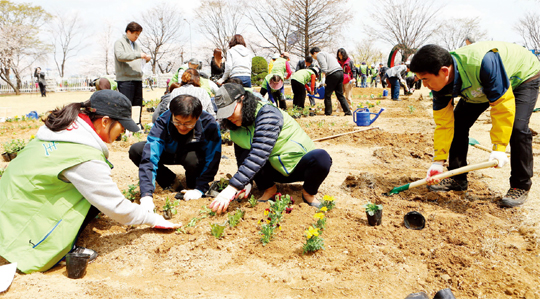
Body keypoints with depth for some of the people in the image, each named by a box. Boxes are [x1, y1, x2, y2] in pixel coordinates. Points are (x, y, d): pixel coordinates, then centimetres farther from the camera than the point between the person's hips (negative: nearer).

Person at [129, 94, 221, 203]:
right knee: (135, 150, -22)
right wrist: (147, 194, -46)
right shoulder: (163, 122, -31)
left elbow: (212, 161, -26)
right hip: (169, 153, 2)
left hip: (195, 154, -2)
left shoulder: (209, 125, -33)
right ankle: (171, 182, -4)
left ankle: (193, 186, -4)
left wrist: (199, 189, -31)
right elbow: (149, 157, -38)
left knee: (192, 158, -39)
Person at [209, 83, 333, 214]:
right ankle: (269, 189, 1)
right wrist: (245, 183, -20)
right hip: (275, 170, 4)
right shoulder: (237, 126, -2)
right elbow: (241, 159, 0)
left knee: (321, 157, -36)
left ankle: (309, 193, -7)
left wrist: (231, 189, -44)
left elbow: (259, 155, -38)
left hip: (299, 165, -4)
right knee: (245, 156, -25)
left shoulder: (267, 113, -26)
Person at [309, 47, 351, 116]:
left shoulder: (319, 55, 1)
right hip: (340, 72, 9)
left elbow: (324, 68, -13)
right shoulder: (326, 54, 31)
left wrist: (322, 80, -11)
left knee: (327, 94, 1)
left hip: (333, 74, -9)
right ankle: (348, 111, 7)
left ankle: (328, 113, 8)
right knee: (340, 94, 11)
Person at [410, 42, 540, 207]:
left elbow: (503, 105, -38)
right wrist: (438, 161, -19)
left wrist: (499, 148, -38)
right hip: (482, 86, 6)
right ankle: (458, 179, 8)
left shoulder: (483, 63, -45)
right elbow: (443, 123, -17)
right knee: (457, 122, -5)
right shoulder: (439, 83, -24)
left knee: (517, 127, -23)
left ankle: (521, 187, -4)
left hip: (523, 76, -6)